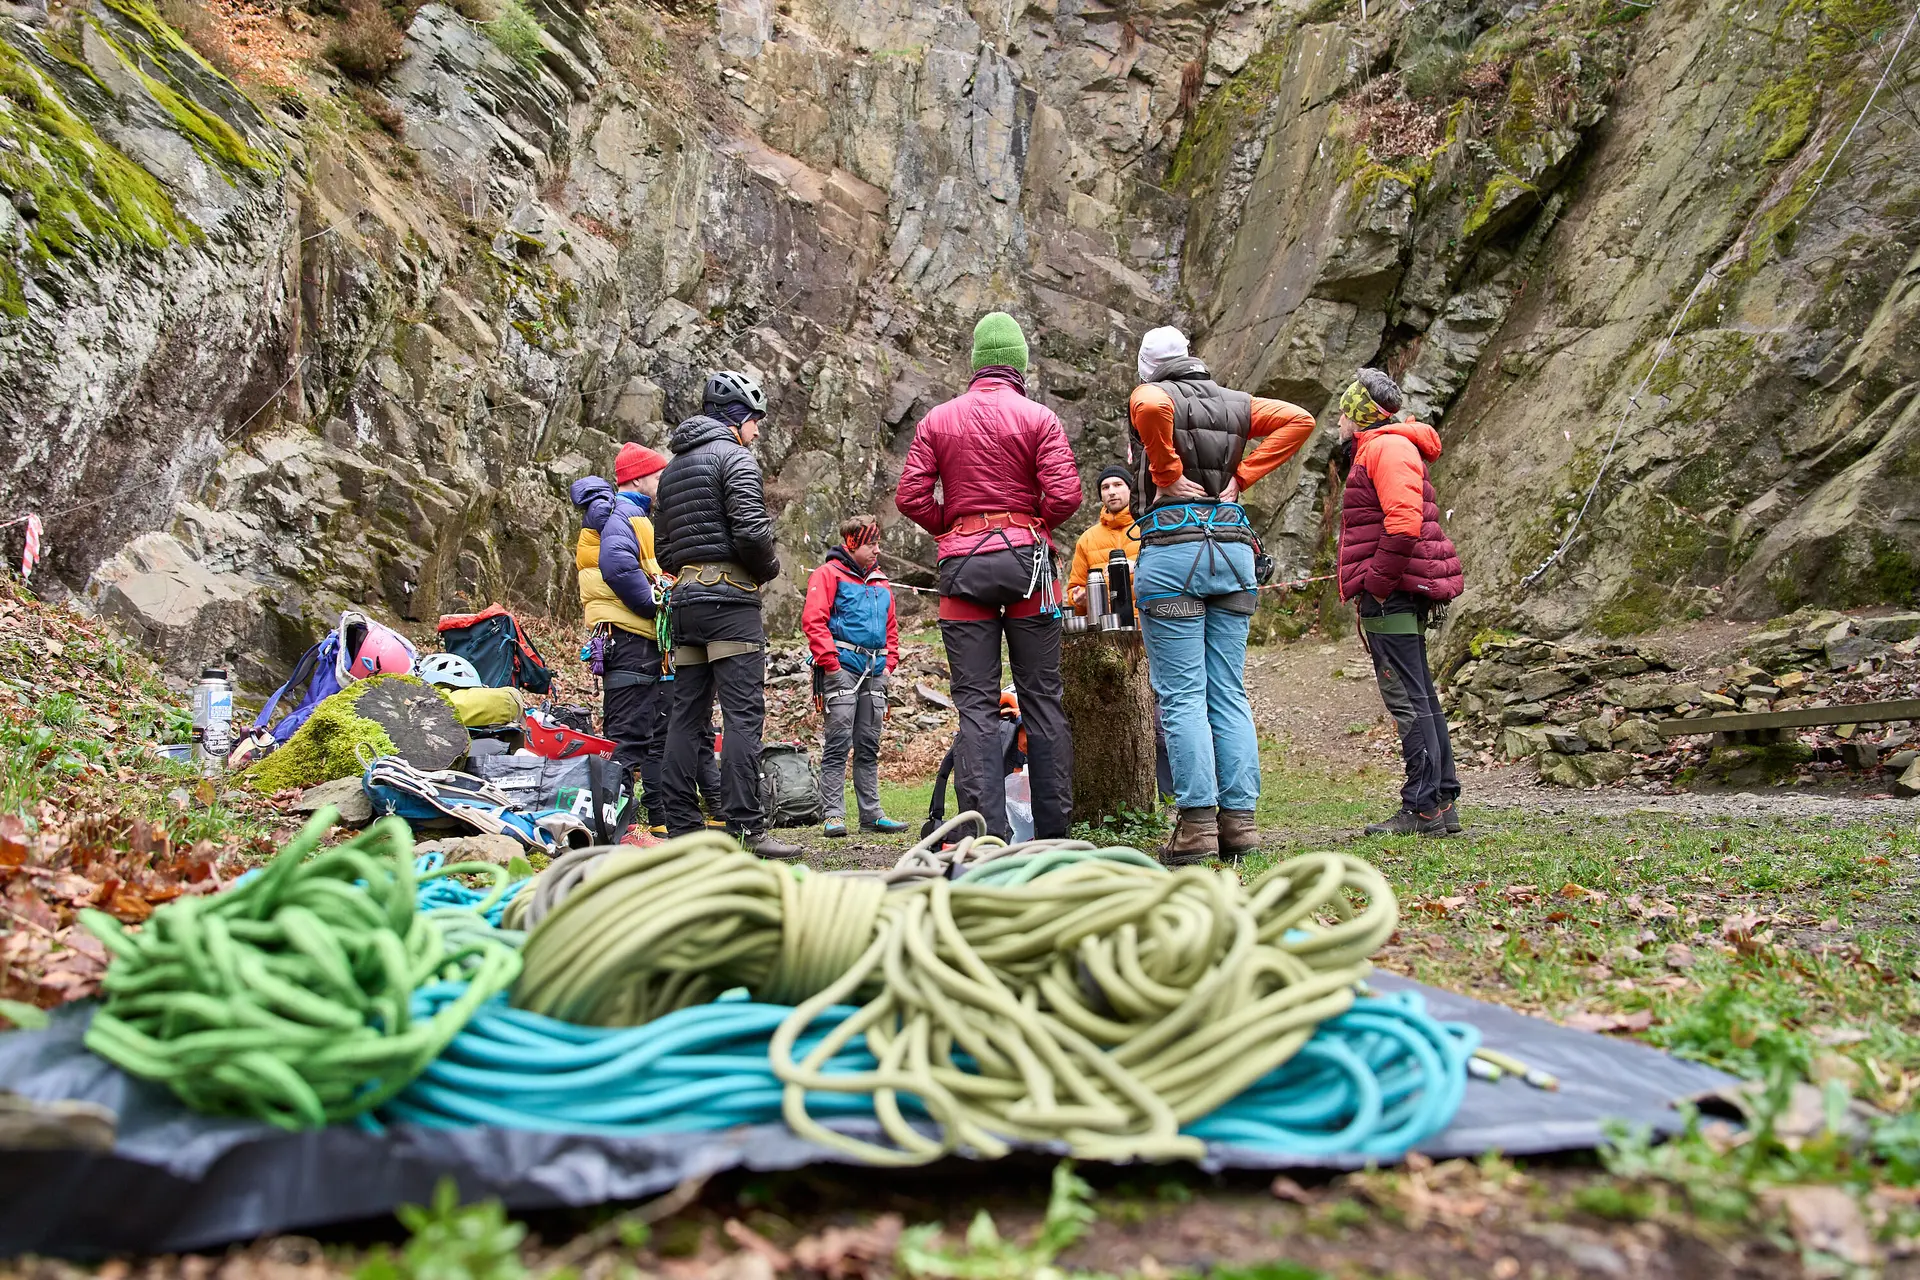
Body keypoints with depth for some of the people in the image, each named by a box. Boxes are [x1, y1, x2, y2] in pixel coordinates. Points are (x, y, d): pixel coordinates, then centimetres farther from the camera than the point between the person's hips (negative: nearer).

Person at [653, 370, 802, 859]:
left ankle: (681, 826, 9)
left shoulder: (671, 469, 22)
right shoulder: (734, 456, -4)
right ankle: (744, 827, -13)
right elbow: (751, 530, -17)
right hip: (729, 599, -8)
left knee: (686, 715, 7)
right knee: (743, 713, -10)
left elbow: (664, 550, 20)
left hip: (684, 599, 9)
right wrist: (770, 569, 0)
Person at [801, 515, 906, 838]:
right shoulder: (829, 574, -2)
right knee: (838, 743, -9)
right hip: (842, 668, -7)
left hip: (874, 672, 7)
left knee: (869, 746, 9)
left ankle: (871, 814, 14)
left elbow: (891, 625, 24)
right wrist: (830, 663, -15)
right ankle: (833, 815, -6)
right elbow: (813, 620, -10)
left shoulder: (881, 581, 18)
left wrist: (889, 662, 12)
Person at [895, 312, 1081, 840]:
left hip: (963, 562, 1)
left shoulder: (937, 419, 7)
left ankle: (987, 834, -5)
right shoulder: (1039, 417, 1)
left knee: (976, 703, 0)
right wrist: (1033, 525, 11)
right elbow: (1065, 494, -8)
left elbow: (910, 495, 0)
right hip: (1027, 555, -1)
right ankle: (1053, 830, 8)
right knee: (1042, 697, 5)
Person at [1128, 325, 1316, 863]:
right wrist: (1242, 476, 4)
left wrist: (1168, 474, -10)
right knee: (1229, 693, 7)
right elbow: (1299, 420, 6)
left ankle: (1197, 824, -6)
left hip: (1173, 544, -5)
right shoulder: (1236, 403, 18)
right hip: (1234, 543, 5)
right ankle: (1240, 820, 6)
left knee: (1181, 694, -4)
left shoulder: (1151, 395, 3)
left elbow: (1152, 408, -21)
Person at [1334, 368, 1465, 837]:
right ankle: (1443, 803, 18)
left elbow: (1403, 521, -23)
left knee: (1407, 700, -9)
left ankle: (1424, 808, -6)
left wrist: (1377, 582, -19)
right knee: (1420, 698, 12)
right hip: (1400, 596, 11)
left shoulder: (1387, 447, -10)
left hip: (1390, 594, -11)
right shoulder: (1375, 450, 23)